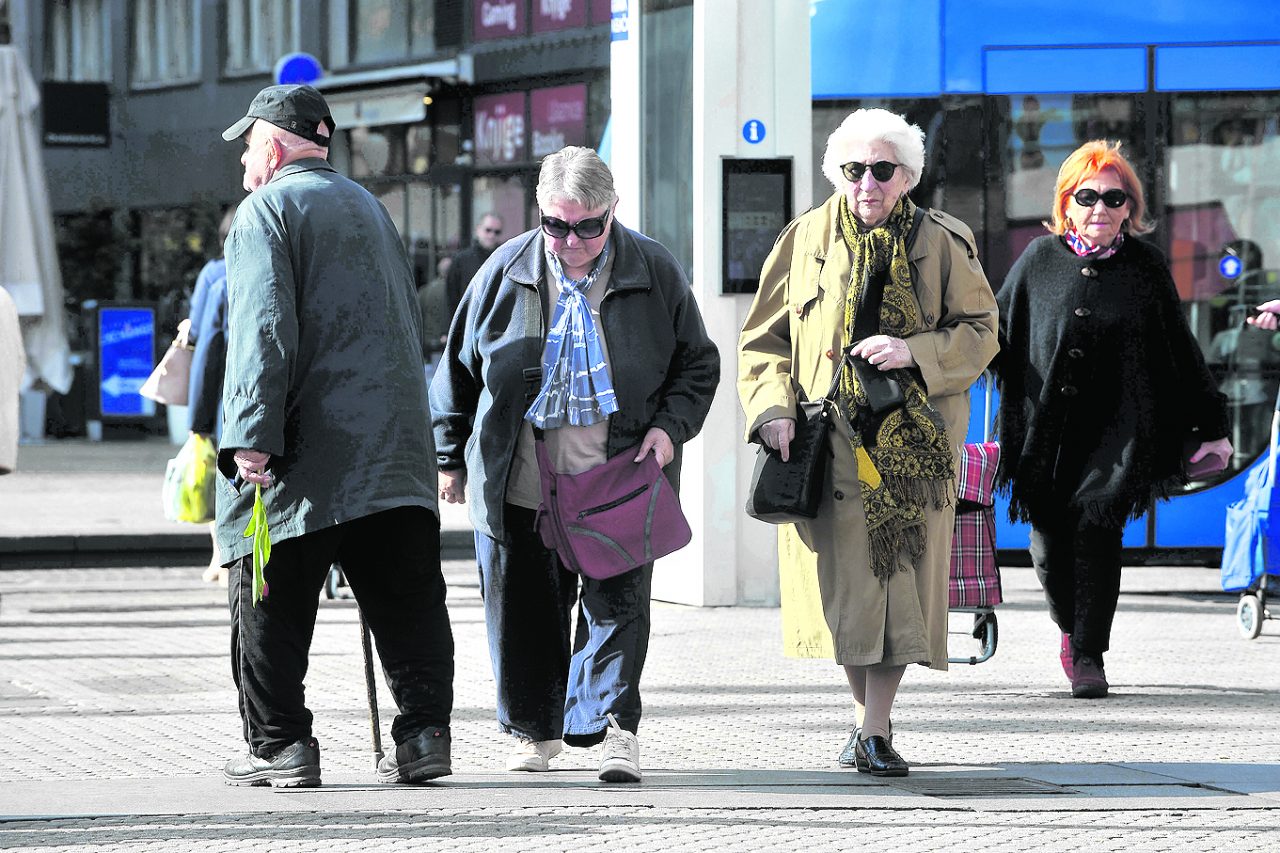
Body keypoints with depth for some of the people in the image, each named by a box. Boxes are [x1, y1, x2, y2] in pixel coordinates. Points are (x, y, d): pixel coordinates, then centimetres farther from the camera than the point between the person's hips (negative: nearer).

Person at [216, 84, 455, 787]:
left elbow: (263, 329, -16)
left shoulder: (267, 210, -3)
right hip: (396, 446, 7)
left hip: (301, 461, -7)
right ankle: (424, 734, 0)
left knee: (270, 606, 1)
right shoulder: (370, 208, 22)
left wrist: (252, 436, -21)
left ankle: (279, 746, 1)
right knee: (408, 602, 5)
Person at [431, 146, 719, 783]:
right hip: (519, 481, 2)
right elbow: (459, 367, 11)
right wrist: (451, 456, 12)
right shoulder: (506, 271, 2)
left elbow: (697, 363, 10)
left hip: (620, 479, -2)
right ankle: (534, 729, 22)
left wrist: (670, 425, -6)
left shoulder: (653, 272, 0)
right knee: (525, 608, 8)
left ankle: (615, 728, -8)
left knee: (616, 604, -9)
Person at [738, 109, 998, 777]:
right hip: (828, 441, 0)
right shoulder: (807, 240, 7)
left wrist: (915, 352, -13)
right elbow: (763, 338, 10)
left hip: (911, 446, 0)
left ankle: (875, 731, 4)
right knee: (841, 589, -3)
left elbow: (980, 333, 5)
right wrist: (773, 408, -6)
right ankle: (866, 714, 17)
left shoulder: (941, 245, 4)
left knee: (900, 585, -3)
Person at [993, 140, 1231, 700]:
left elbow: (1181, 353, 10)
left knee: (1095, 522, -18)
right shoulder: (1040, 260, 4)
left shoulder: (1145, 268, 3)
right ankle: (1072, 626, 31)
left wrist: (1210, 428, 12)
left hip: (1117, 423, -1)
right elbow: (995, 332, 14)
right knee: (1049, 541, 0)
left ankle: (1089, 655, -10)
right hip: (1047, 424, 1)